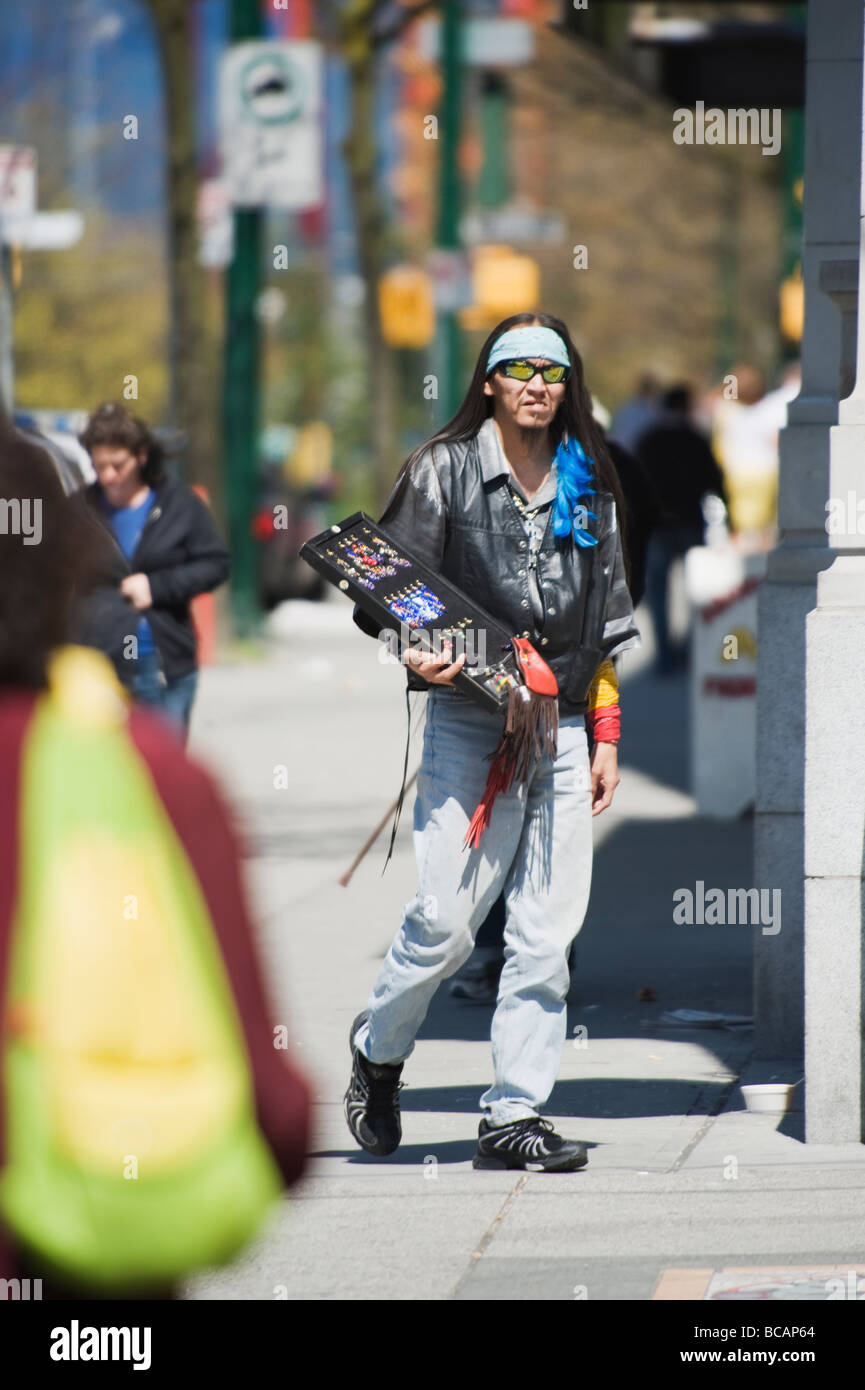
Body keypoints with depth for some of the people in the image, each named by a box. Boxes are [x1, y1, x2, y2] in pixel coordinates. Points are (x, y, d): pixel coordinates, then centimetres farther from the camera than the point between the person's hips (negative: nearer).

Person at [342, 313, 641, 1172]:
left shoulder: (590, 487, 14)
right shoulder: (443, 470, 2)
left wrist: (605, 738, 12)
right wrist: (416, 652, -18)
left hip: (564, 732, 4)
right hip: (468, 723, -4)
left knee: (546, 936, -1)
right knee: (444, 922, -7)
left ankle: (515, 1117, 5)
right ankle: (379, 1050, 21)